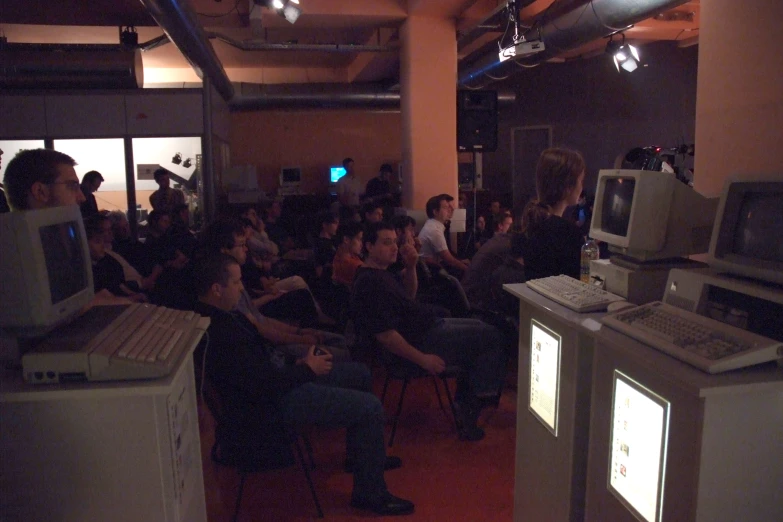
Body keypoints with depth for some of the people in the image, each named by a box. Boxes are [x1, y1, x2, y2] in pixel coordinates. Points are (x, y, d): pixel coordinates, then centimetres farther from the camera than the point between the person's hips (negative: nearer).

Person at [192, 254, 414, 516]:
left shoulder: (218, 316, 3)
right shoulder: (220, 335, -30)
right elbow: (266, 386, -28)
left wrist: (297, 364, 1)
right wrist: (308, 369, -13)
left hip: (273, 378, 10)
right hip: (271, 404, -10)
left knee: (359, 373, 16)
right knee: (370, 407, -13)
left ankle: (361, 455, 34)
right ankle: (370, 494, 3)